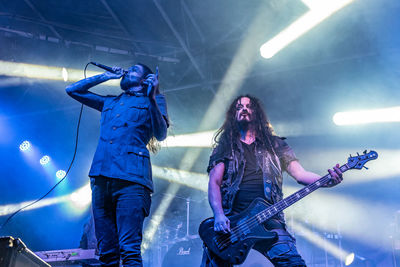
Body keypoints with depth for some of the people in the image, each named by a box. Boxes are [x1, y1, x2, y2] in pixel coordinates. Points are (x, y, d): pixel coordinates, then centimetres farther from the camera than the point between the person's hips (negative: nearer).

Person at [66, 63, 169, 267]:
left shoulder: (152, 100, 16)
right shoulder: (110, 103, 29)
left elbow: (161, 135, 0)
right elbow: (72, 90, 35)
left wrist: (151, 98, -11)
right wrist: (106, 76, 30)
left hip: (130, 178, -5)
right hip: (101, 178, 5)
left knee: (129, 249, -15)